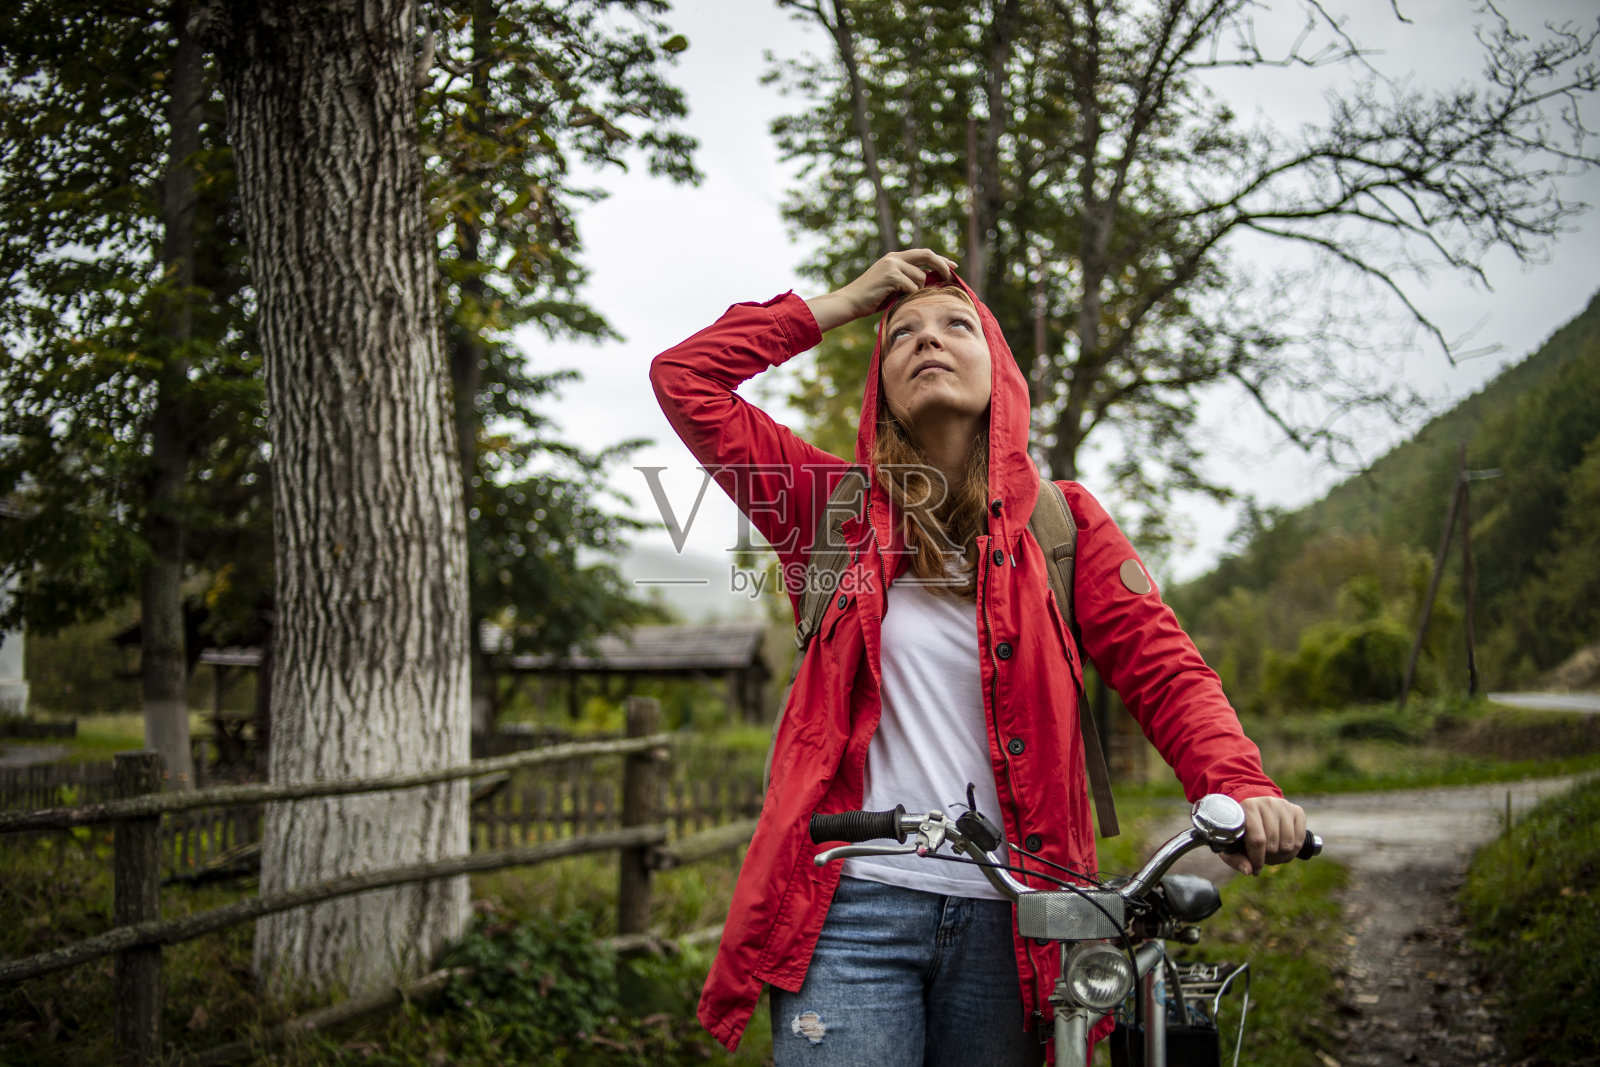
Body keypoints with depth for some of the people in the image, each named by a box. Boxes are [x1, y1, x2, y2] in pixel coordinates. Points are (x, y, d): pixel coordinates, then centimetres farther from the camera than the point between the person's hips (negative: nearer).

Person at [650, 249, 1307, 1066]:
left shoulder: (1060, 522, 8)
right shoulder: (840, 509, 8)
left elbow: (1165, 672, 0)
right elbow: (683, 378, 3)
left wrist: (1241, 786, -19)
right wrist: (841, 304, 6)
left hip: (1007, 922, 1)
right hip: (853, 906, -1)